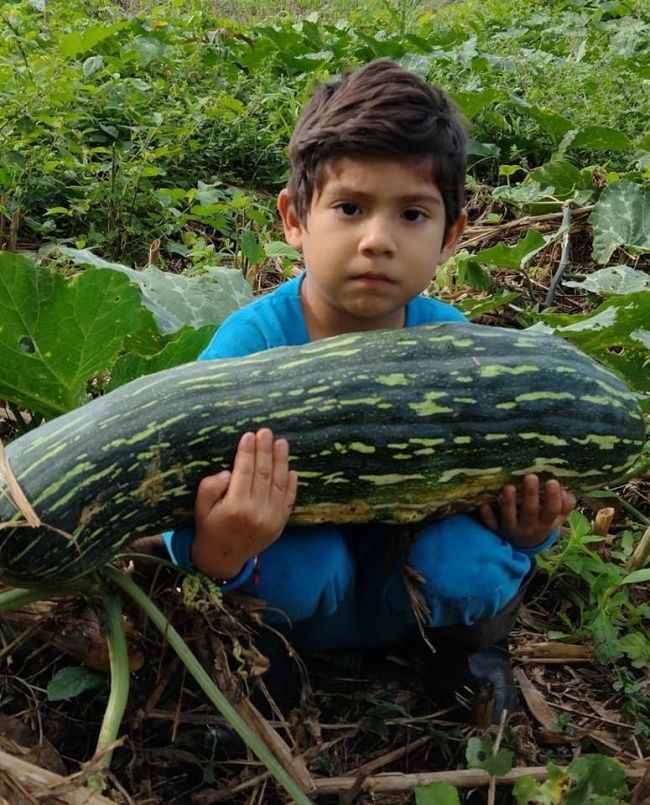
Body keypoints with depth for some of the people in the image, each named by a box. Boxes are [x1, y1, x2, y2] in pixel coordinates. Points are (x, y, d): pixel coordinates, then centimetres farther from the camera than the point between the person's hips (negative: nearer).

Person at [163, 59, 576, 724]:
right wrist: (214, 551, -51)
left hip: (409, 591, 2)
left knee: (471, 564, -28)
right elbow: (191, 502, -27)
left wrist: (524, 531, -28)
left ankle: (472, 644, 10)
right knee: (304, 565, -33)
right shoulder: (251, 342, -24)